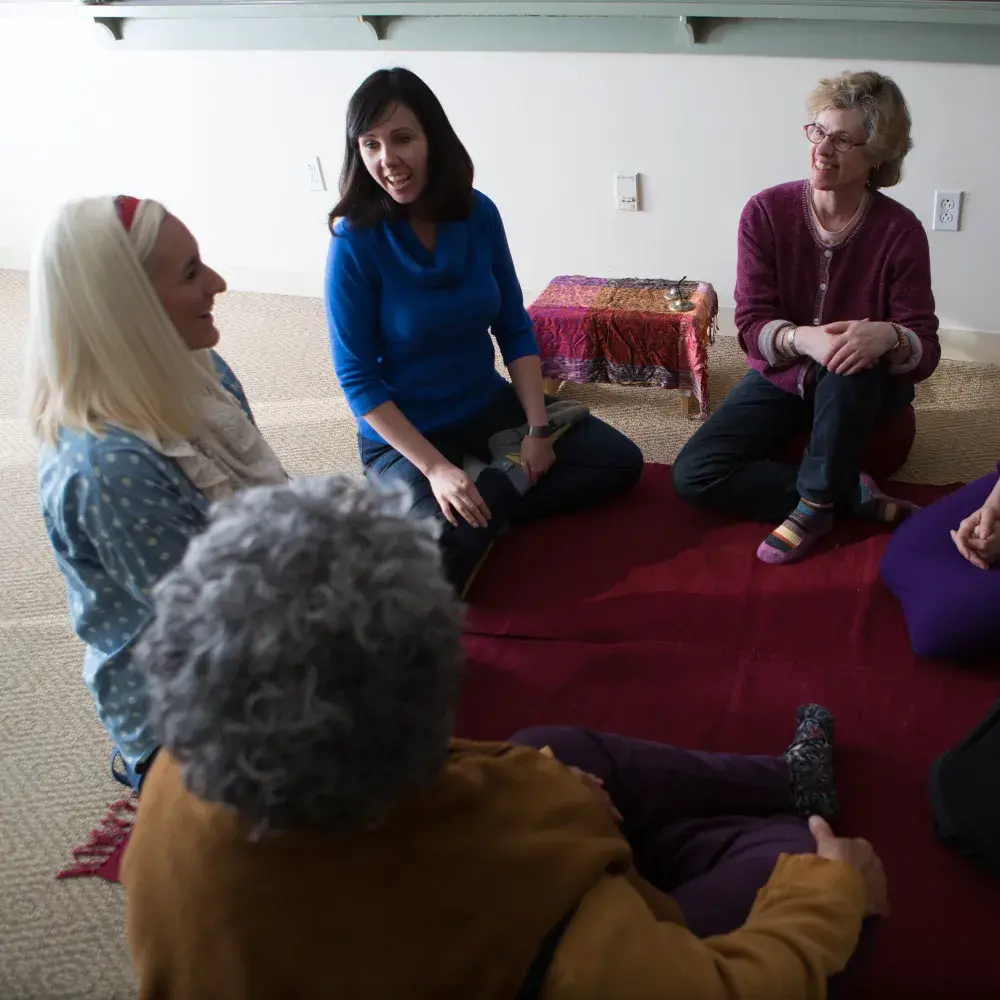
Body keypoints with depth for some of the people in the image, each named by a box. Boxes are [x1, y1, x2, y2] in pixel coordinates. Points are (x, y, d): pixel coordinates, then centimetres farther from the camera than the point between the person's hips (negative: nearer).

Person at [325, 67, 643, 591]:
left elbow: (515, 329, 1)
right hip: (404, 435, -5)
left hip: (490, 408, 5)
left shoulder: (477, 213, -8)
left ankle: (487, 495, -3)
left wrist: (537, 429, -8)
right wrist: (435, 468, -24)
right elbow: (357, 377, -17)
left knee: (620, 460, 1)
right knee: (445, 556, -30)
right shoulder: (355, 242, -20)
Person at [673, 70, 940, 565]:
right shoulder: (766, 212, -11)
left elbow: (926, 350, -16)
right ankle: (857, 494, -12)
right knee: (693, 473, -19)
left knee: (853, 361, -40)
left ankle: (815, 503, -20)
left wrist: (888, 336, -41)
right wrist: (802, 339, -38)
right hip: (780, 378, 2)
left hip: (862, 390, -2)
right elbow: (752, 324, -14)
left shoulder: (900, 230, -15)